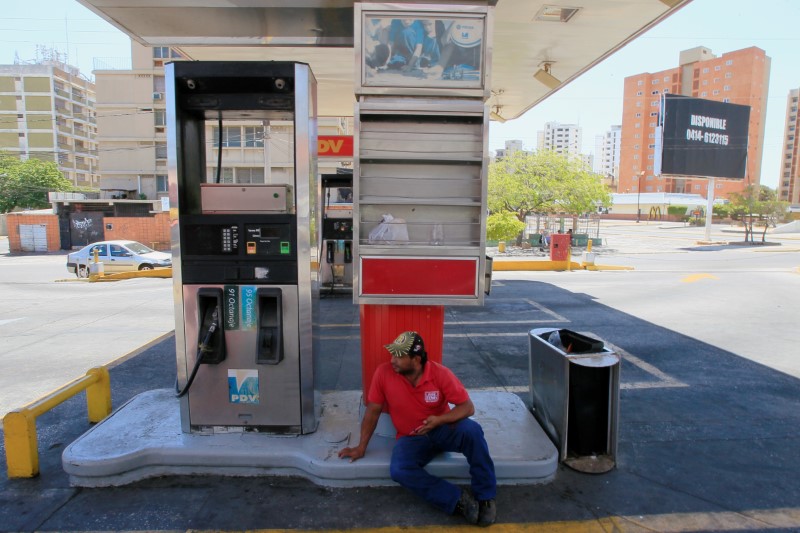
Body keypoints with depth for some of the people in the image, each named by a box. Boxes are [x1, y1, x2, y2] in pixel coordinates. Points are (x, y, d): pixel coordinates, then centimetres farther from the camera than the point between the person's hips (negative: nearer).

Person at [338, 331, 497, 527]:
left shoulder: (440, 373, -18)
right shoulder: (384, 373, -16)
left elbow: (468, 407, -14)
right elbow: (373, 411, -4)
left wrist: (439, 420, -29)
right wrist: (361, 447, 1)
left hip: (442, 430, -1)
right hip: (411, 438, 1)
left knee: (471, 429, -31)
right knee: (399, 470, -30)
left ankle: (484, 496, -12)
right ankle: (458, 500, -18)